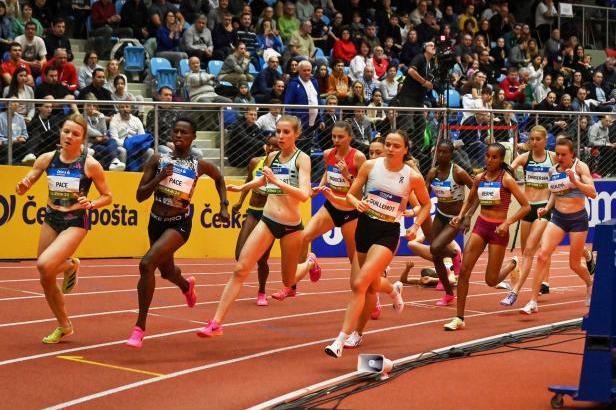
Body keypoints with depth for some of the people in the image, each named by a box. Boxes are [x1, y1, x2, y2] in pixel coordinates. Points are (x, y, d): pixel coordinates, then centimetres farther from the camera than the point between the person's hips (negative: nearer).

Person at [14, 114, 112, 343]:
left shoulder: (90, 164, -13)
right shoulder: (47, 159, -3)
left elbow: (107, 196, -1)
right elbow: (22, 189, 4)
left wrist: (90, 204, -21)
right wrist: (22, 186, -20)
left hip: (75, 223, -5)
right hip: (51, 220, 5)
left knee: (44, 265, -28)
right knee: (46, 280, 11)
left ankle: (70, 266, 7)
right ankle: (64, 326, 34)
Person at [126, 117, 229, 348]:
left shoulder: (199, 165, -5)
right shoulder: (158, 160, -3)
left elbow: (219, 178, 18)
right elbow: (140, 196, -5)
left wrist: (224, 205, 11)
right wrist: (159, 178, -19)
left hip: (179, 224, -4)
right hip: (156, 221, 4)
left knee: (147, 264, -26)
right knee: (167, 272, 25)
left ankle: (140, 328, -18)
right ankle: (187, 286, 65)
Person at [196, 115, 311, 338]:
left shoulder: (302, 158, -9)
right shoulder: (272, 157, 6)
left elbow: (304, 195, -22)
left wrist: (277, 182, -31)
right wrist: (242, 187, 35)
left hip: (291, 226, -3)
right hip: (267, 221, 4)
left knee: (288, 282, 12)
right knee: (240, 269, -11)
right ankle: (216, 323, -12)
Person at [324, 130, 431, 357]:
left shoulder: (413, 177, -5)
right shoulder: (370, 166, -2)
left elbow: (426, 204, 12)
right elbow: (351, 194, 6)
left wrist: (416, 226, -3)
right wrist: (356, 202, -17)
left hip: (388, 233, -4)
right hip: (365, 226, 4)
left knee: (359, 284, -19)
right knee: (371, 286, 14)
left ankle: (341, 340, -19)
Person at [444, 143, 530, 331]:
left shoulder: (506, 179, -10)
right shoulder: (479, 178, 5)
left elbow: (526, 206, -11)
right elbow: (470, 200, 23)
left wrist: (508, 223, -21)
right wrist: (460, 216, 4)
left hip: (498, 229, -4)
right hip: (481, 225, 4)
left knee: (491, 280, 1)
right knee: (464, 270, -9)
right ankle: (459, 318, -4)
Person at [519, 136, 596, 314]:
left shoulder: (580, 166, -8)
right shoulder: (552, 170, 4)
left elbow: (593, 193, -17)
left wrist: (575, 181, -30)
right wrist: (547, 208, 4)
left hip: (578, 218, -3)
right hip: (558, 217, 3)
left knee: (574, 264, 6)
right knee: (542, 255, -16)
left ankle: (590, 284, 42)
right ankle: (533, 302, -15)